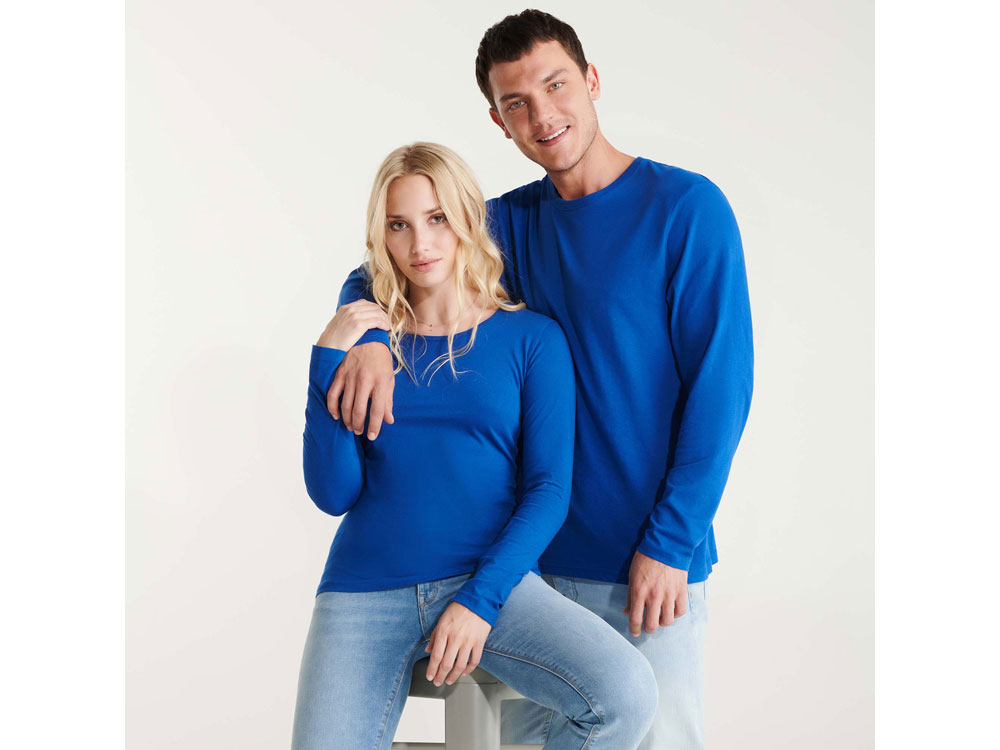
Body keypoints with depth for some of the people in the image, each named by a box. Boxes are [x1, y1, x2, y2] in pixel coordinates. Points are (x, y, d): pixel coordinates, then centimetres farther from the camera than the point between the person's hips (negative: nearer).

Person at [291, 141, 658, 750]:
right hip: (366, 590, 1)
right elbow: (334, 493, 3)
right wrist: (329, 360, -6)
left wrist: (480, 600, -13)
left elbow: (550, 490, -1)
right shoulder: (368, 341, 9)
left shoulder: (531, 338, 5)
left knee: (627, 695, -25)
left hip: (490, 579, -1)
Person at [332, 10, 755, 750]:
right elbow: (373, 278, 11)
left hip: (650, 561, -5)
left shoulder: (688, 208, -8)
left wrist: (669, 542, -14)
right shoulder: (513, 222, 7)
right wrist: (371, 337, -13)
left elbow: (721, 385, -11)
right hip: (536, 552, 5)